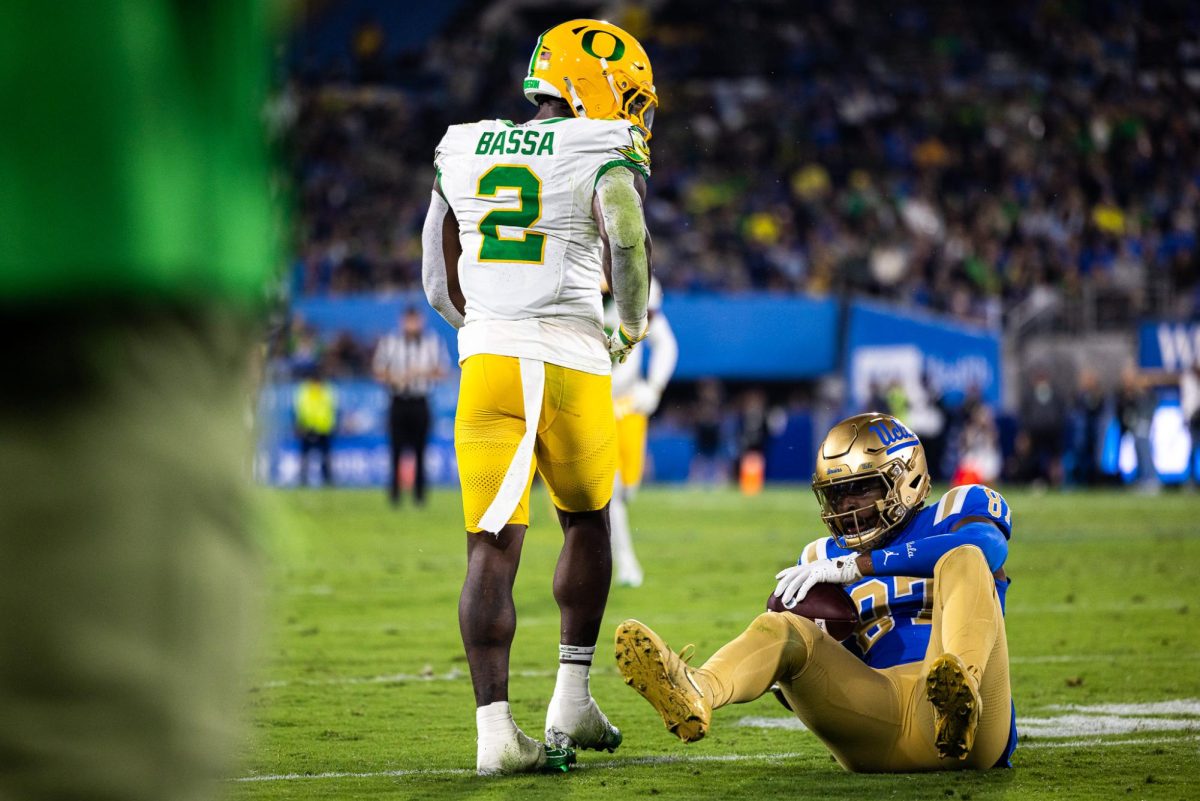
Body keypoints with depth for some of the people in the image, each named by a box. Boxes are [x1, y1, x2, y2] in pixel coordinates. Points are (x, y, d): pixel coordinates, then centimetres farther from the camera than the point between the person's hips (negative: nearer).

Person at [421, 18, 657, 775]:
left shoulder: (462, 152, 15)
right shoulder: (604, 155, 0)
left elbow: (443, 286, 17)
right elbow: (629, 250, -15)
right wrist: (632, 329, 5)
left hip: (487, 365, 3)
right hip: (570, 365, -3)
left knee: (493, 545, -1)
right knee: (587, 521, 20)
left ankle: (496, 727, -12)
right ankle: (572, 704, 20)